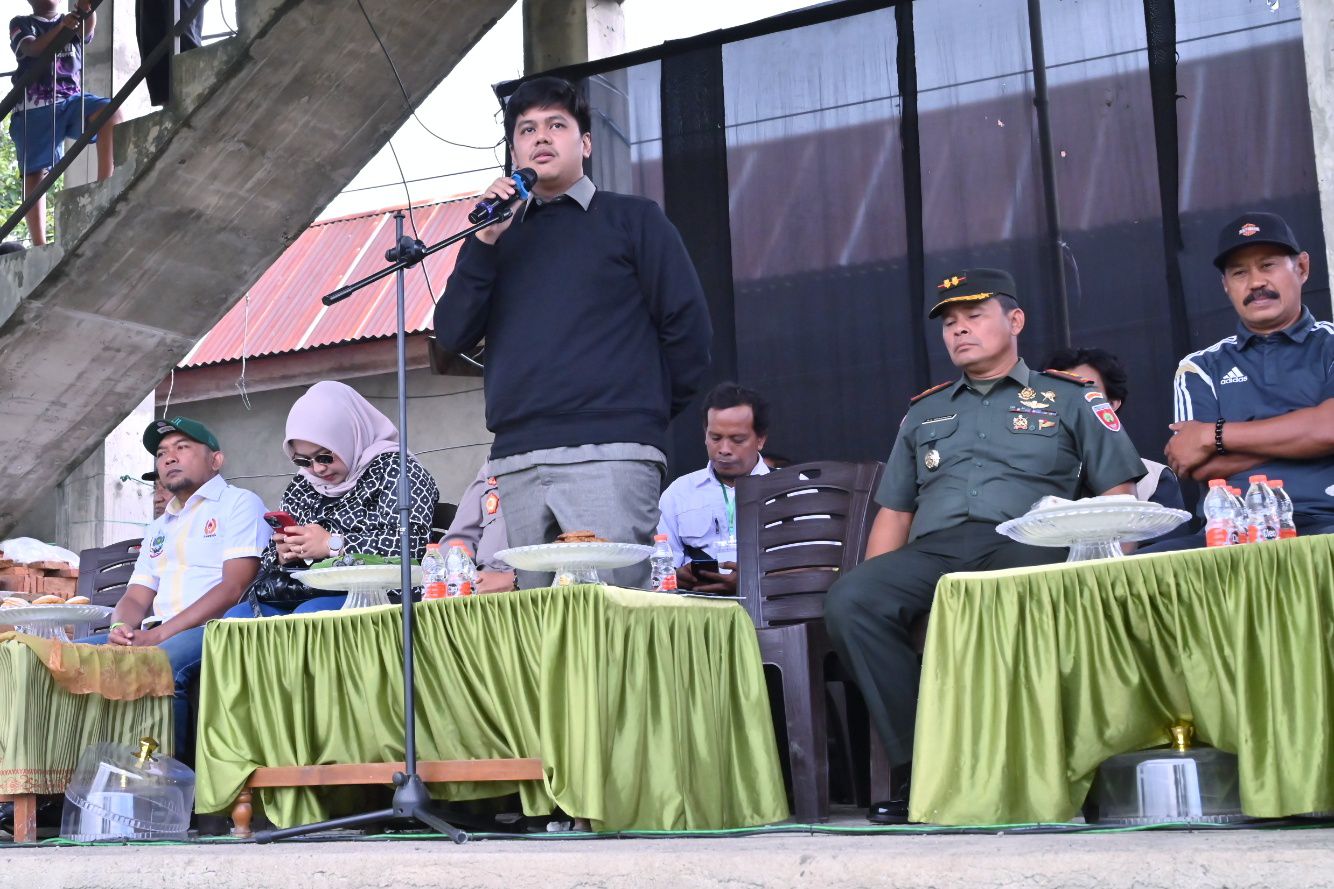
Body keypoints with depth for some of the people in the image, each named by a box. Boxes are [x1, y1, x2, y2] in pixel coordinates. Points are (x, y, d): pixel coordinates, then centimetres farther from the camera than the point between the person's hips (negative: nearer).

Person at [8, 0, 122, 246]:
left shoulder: (74, 22, 18)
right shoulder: (21, 24, 13)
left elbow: (88, 29, -6)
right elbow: (32, 48, -9)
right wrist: (61, 28, -26)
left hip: (72, 100, 1)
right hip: (34, 108, -1)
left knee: (111, 111, -28)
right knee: (34, 174, -5)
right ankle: (39, 245, -6)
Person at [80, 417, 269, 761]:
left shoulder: (239, 504, 4)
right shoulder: (159, 528, 29)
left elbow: (234, 588, -9)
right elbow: (136, 598, 20)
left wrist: (158, 635, -16)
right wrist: (122, 627, -7)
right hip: (157, 637, 7)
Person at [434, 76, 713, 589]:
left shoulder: (633, 219, 11)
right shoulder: (498, 235, 21)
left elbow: (689, 328, 5)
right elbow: (452, 336, 8)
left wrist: (647, 408, 7)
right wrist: (484, 242, 0)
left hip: (611, 455, -4)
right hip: (516, 463, 4)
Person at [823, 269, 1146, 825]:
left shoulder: (1070, 399, 21)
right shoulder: (923, 414, 31)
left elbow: (1119, 496, 13)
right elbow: (893, 513, 27)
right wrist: (874, 587, 8)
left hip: (1026, 545, -3)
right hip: (933, 551, 3)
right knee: (849, 598, -30)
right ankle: (920, 768, -28)